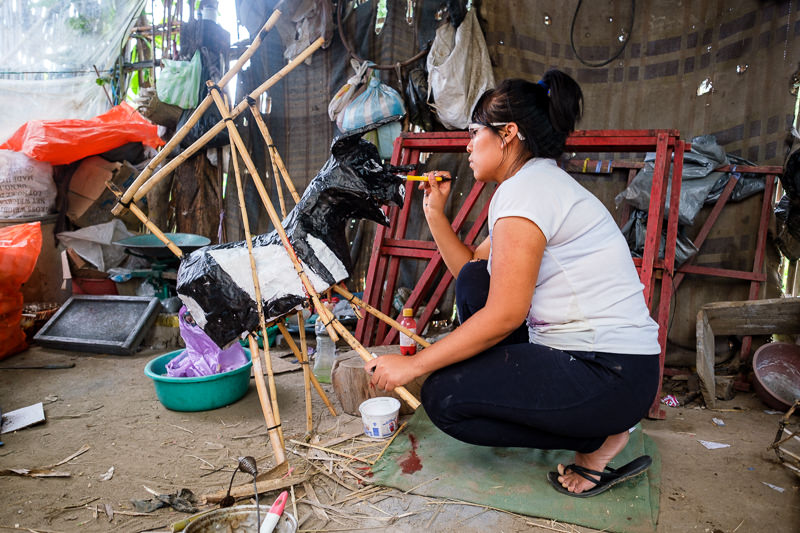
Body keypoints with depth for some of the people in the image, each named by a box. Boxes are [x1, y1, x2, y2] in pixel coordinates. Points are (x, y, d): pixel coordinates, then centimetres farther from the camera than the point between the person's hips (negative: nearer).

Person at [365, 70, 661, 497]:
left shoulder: (528, 187, -17)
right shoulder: (539, 183, 15)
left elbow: (504, 316, -22)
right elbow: (469, 268, 16)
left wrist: (412, 365, -16)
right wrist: (435, 212, 11)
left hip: (611, 376, -10)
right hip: (582, 351, 10)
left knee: (442, 397, -11)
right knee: (474, 280, 11)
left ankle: (598, 440, 0)